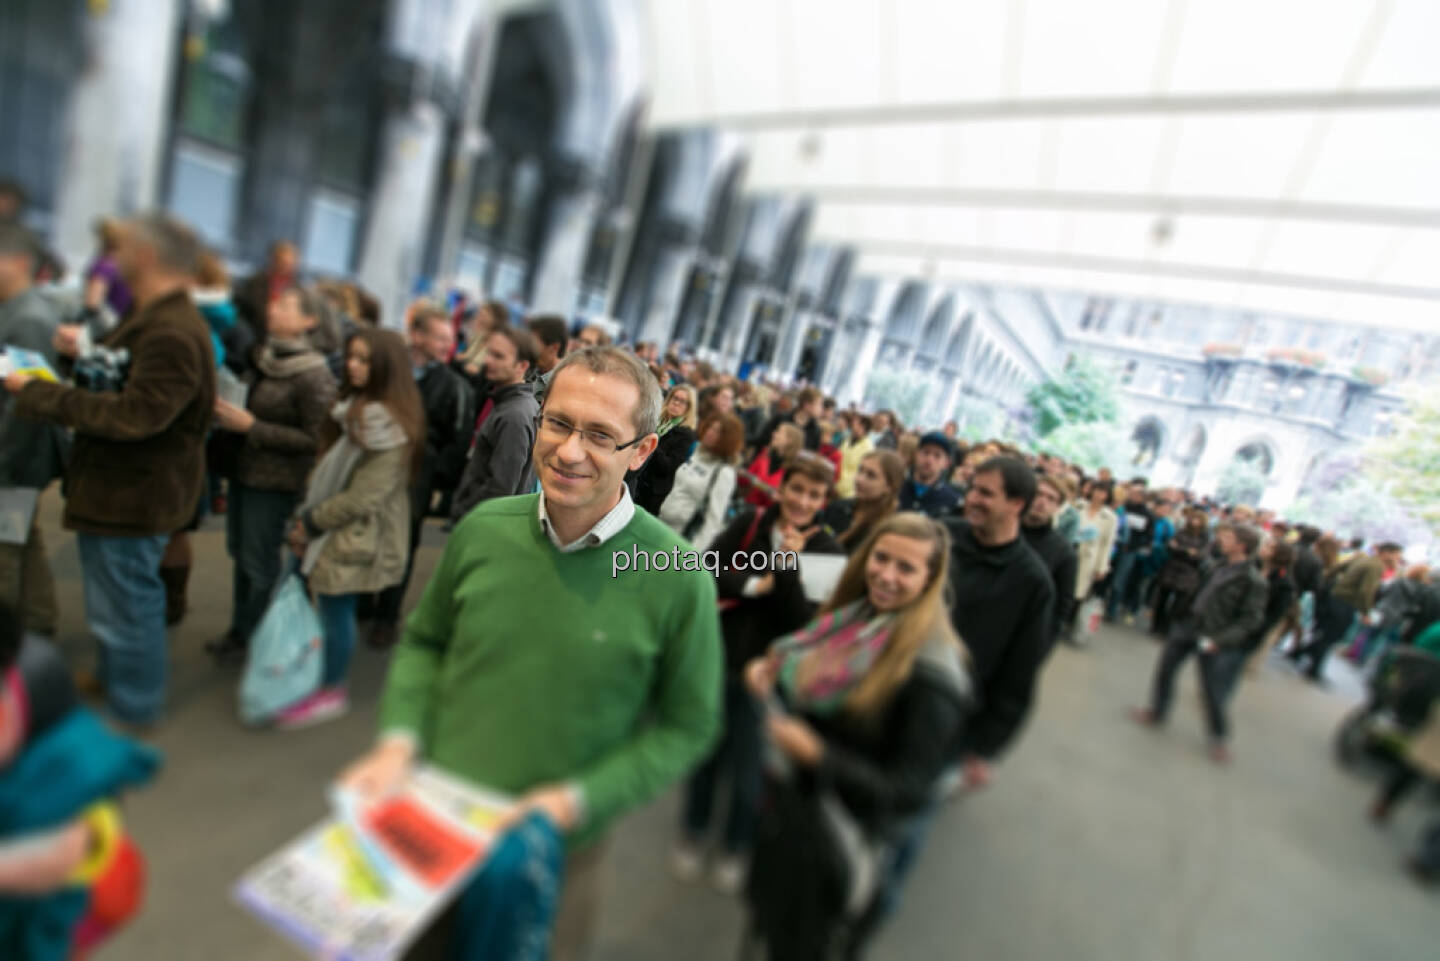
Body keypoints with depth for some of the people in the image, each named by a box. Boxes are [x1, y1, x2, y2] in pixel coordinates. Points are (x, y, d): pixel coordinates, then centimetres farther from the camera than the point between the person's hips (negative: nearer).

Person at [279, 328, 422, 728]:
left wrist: (311, 523, -11)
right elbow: (328, 470, 13)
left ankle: (331, 692, 23)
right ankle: (329, 678, 34)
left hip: (355, 539, -8)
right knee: (333, 611, 17)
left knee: (335, 611, 5)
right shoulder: (355, 408, 9)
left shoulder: (388, 425, -21)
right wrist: (306, 520, 4)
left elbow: (364, 497, -22)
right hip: (335, 532, 8)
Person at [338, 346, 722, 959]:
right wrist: (398, 742, -9)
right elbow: (425, 642, 5)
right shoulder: (483, 527, -11)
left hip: (555, 849, -2)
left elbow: (687, 726, -11)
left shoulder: (678, 577, -21)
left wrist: (576, 800, -17)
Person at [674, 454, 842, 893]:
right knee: (706, 751, 19)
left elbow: (807, 620, -19)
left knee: (747, 767, 12)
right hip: (718, 657, 2)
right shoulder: (748, 522, -5)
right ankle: (692, 832, 46)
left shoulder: (826, 549, -11)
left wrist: (788, 568, -28)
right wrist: (755, 584, -21)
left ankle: (735, 847, 41)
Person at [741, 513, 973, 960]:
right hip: (788, 805, 6)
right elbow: (803, 679, 8)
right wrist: (770, 667, -13)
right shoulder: (853, 614, -7)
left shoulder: (931, 674, -28)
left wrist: (816, 754, -35)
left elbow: (909, 792, -25)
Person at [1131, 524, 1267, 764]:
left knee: (1212, 691, 4)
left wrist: (1219, 640, -23)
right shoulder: (1220, 565, 2)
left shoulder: (1253, 581, -17)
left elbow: (1252, 619, -18)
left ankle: (1219, 737, 29)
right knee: (1164, 668, 13)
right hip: (1189, 625, 7)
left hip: (1214, 639, -6)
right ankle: (1157, 713, 32)